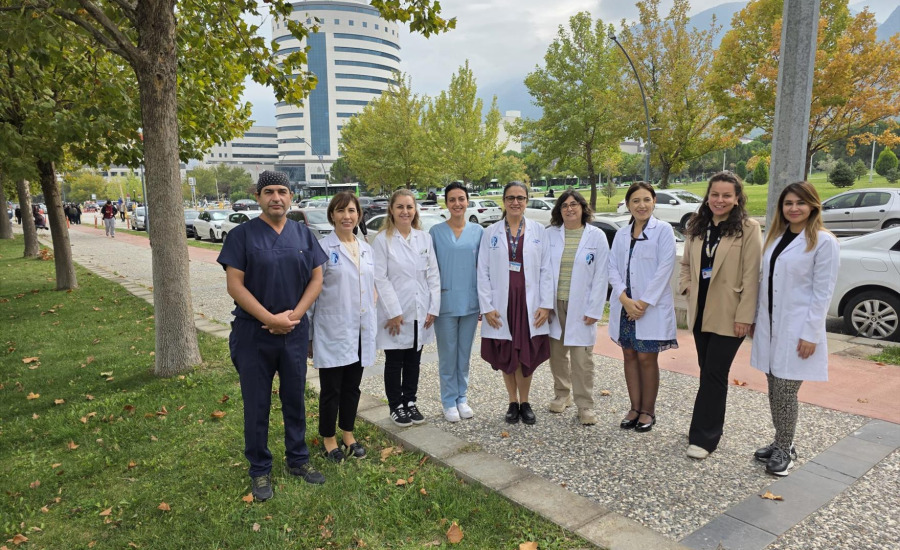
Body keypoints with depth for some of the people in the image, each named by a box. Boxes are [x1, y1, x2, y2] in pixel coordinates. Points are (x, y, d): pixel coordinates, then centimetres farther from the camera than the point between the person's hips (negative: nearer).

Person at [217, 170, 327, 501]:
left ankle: (298, 459, 31)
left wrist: (294, 315, -10)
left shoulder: (303, 235, 5)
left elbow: (316, 278, 3)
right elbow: (235, 285, -11)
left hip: (295, 332, 3)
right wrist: (270, 319, -16)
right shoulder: (242, 235, -6)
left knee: (295, 398, 14)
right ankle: (259, 470, 24)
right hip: (253, 334, -3)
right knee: (257, 404, 8)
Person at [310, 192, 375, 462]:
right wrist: (307, 330, -9)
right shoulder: (323, 248, -8)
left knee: (352, 387, 15)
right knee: (331, 389, 7)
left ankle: (348, 434, 31)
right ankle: (328, 439, 24)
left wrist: (371, 318, 11)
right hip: (333, 330, -5)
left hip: (361, 330, 5)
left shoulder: (366, 249, 9)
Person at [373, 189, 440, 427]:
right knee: (394, 362, 9)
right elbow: (381, 279, -11)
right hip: (395, 313, -3)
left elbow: (433, 275, 4)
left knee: (413, 361, 15)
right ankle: (396, 406, 25)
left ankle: (410, 402, 30)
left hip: (421, 313, 4)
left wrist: (433, 308, -2)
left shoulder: (424, 238, 4)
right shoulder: (383, 240, -7)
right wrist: (394, 313, -14)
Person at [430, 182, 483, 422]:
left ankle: (462, 397, 26)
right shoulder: (436, 232, -2)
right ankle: (449, 400, 18)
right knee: (448, 353, 5)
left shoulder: (478, 231, 3)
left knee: (464, 353, 12)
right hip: (445, 301, -2)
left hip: (470, 301, 2)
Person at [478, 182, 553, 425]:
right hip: (502, 304, 1)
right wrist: (487, 306, -7)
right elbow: (483, 272, 0)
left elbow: (546, 270, 1)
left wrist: (546, 304, -6)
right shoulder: (491, 232, 3)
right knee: (505, 356, 9)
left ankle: (524, 402, 23)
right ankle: (513, 402, 25)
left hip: (529, 303, 0)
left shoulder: (539, 231, 3)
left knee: (527, 355, 4)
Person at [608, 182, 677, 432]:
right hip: (624, 306, 5)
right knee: (630, 356, 10)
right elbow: (613, 268, 4)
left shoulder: (663, 230, -3)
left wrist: (644, 302, -14)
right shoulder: (621, 234, 10)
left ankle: (648, 411, 16)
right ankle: (635, 408, 21)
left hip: (652, 306, -4)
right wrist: (624, 299, -11)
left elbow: (665, 268, -10)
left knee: (647, 358, 2)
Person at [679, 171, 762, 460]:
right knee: (708, 373, 14)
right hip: (700, 312, 6)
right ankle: (706, 429, 25)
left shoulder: (748, 228, -8)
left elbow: (751, 276, -12)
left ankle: (704, 437, 7)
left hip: (728, 316, -5)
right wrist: (687, 286, 0)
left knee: (713, 375, -3)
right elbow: (686, 264, 19)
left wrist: (744, 317, -15)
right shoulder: (697, 227, 9)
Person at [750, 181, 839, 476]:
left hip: (797, 330, -6)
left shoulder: (824, 242, -9)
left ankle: (785, 449, 18)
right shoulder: (776, 237, 11)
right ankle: (780, 442, 28)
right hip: (769, 325, 6)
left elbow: (823, 292, -11)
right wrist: (755, 319, 11)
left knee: (786, 392, 1)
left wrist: (810, 334, -15)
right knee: (774, 390, 13)